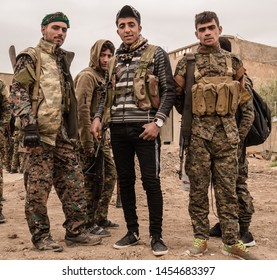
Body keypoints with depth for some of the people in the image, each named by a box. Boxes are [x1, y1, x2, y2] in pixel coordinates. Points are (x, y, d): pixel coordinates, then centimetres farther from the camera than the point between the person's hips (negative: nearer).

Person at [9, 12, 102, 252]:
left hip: (63, 133, 7)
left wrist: (73, 129, 21)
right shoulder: (31, 57, 0)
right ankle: (41, 236, 10)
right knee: (39, 186, -2)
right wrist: (28, 124, -20)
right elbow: (18, 91, -9)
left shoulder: (63, 60, 22)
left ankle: (75, 232, 16)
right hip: (41, 131, -7)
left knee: (73, 183, 7)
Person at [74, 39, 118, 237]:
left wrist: (106, 136, 15)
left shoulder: (105, 77, 18)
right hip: (91, 138, -9)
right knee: (92, 181, -3)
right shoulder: (87, 76, -10)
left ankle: (101, 218, 26)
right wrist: (87, 143, -21)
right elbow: (82, 110, -19)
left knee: (110, 175, 14)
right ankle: (90, 224, 8)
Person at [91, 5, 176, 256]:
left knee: (151, 181, -3)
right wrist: (98, 117, 7)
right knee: (125, 181, 9)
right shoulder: (115, 60, 16)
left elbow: (169, 91, -3)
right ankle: (132, 232, 21)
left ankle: (156, 236, 9)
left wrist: (157, 121, -14)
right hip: (118, 129, 5)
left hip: (144, 128, -5)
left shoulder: (156, 54, 2)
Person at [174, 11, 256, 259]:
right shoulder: (186, 63, 4)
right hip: (198, 134, -1)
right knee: (198, 189, 5)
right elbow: (176, 97, 8)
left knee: (228, 190, 5)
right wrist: (193, 117, 7)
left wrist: (244, 127, 10)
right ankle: (201, 238, 17)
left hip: (227, 134, 2)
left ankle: (232, 241, 15)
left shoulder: (233, 61, 11)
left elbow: (245, 97, 14)